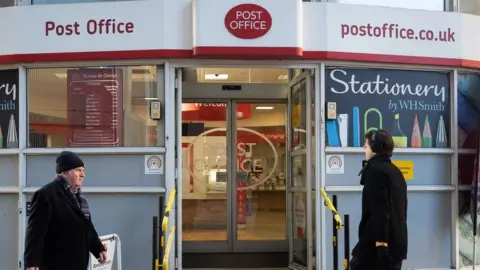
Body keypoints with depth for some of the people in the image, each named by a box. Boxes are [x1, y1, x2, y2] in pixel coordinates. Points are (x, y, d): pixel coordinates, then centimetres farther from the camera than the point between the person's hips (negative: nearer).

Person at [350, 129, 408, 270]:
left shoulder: (375, 170, -10)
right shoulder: (395, 171, 19)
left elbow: (380, 210, -19)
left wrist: (380, 241, -22)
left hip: (377, 240, -9)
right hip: (397, 240, 9)